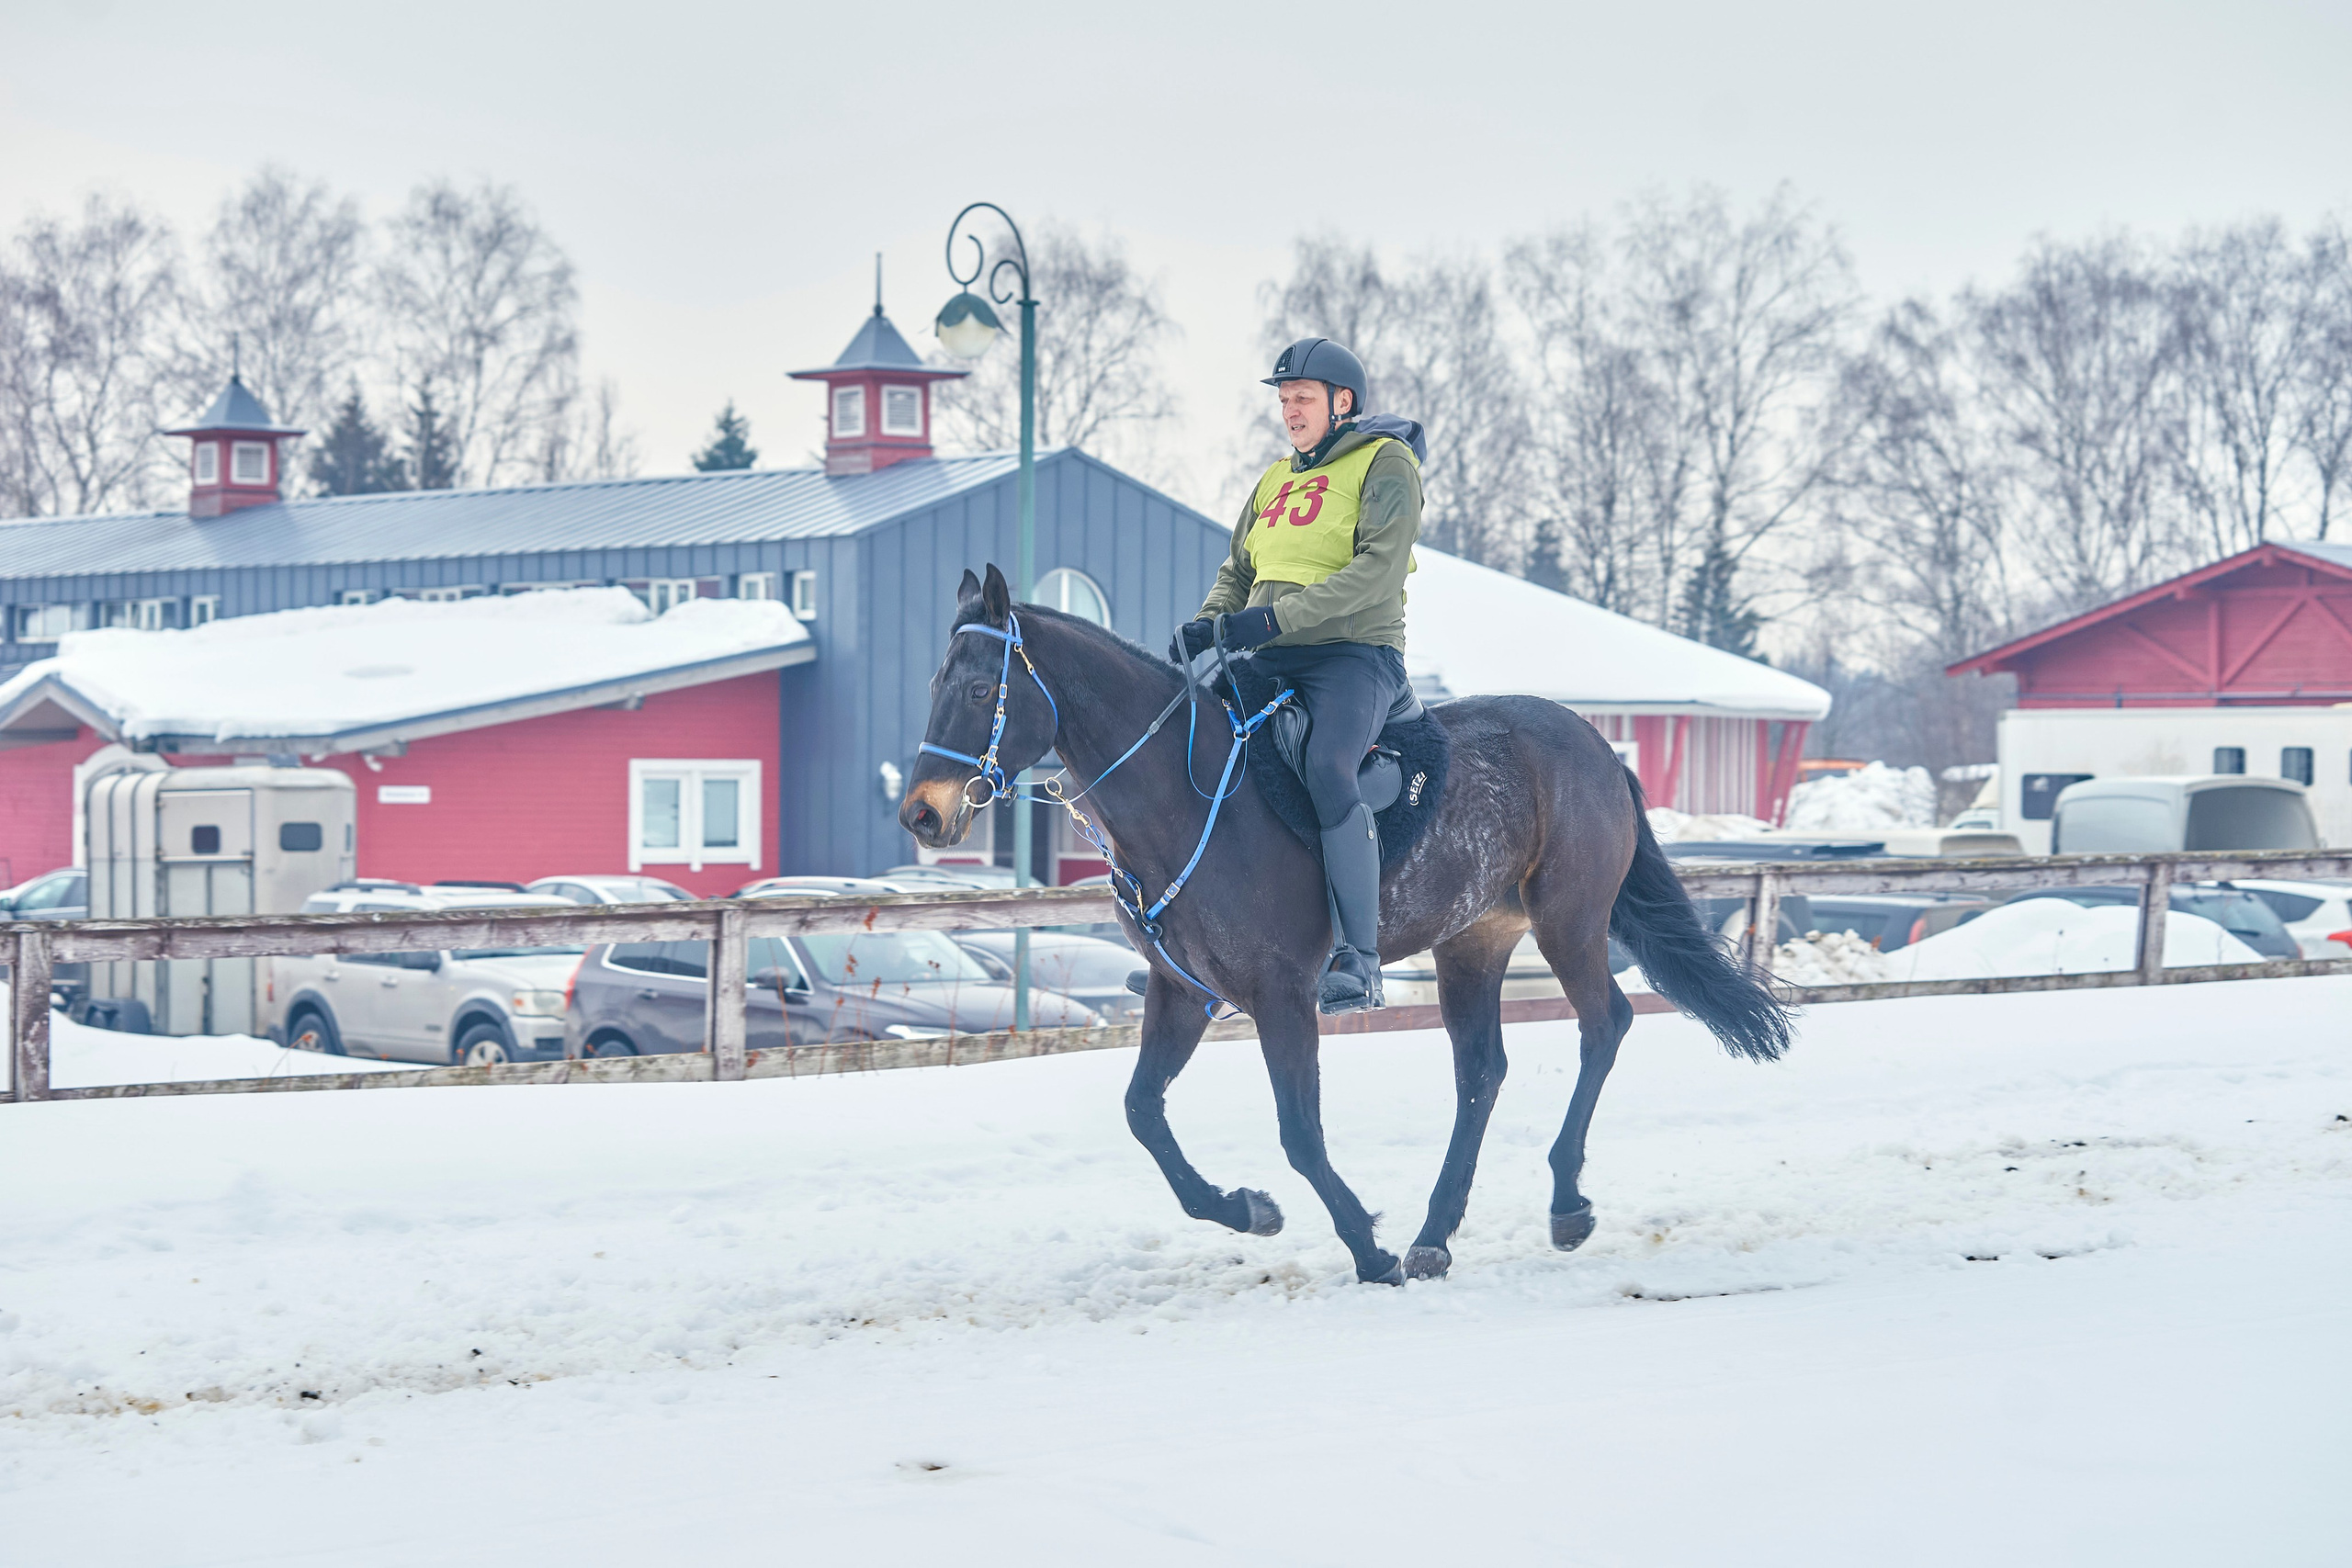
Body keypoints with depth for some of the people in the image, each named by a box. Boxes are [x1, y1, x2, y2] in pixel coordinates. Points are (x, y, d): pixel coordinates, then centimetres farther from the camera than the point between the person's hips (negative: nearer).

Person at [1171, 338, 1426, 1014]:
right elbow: (1237, 572, 24)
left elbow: (1379, 566, -15)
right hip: (1270, 663, 8)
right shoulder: (1274, 480, 22)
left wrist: (1277, 617, -24)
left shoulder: (1385, 464, -1)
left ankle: (1359, 958, -32)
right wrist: (1207, 625, 0)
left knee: (1326, 769, -33)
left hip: (1354, 656, -7)